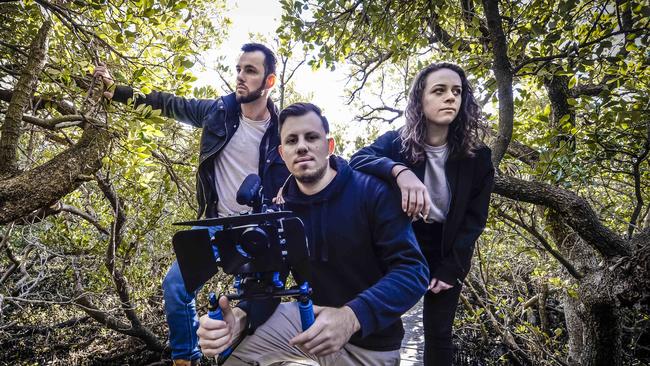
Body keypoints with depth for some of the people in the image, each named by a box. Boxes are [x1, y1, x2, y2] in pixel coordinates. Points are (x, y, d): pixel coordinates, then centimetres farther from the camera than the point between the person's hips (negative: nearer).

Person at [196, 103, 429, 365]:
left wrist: (352, 317, -41)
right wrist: (239, 319, -29)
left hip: (368, 342, -3)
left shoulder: (373, 192, -20)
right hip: (308, 319, 4)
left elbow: (413, 270, -25)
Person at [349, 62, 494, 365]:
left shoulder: (477, 156, -8)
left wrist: (451, 268, -10)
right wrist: (399, 171, -48)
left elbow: (475, 218, -5)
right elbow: (357, 161, -29)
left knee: (439, 334, 9)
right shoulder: (395, 143, -11)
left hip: (445, 255, 1)